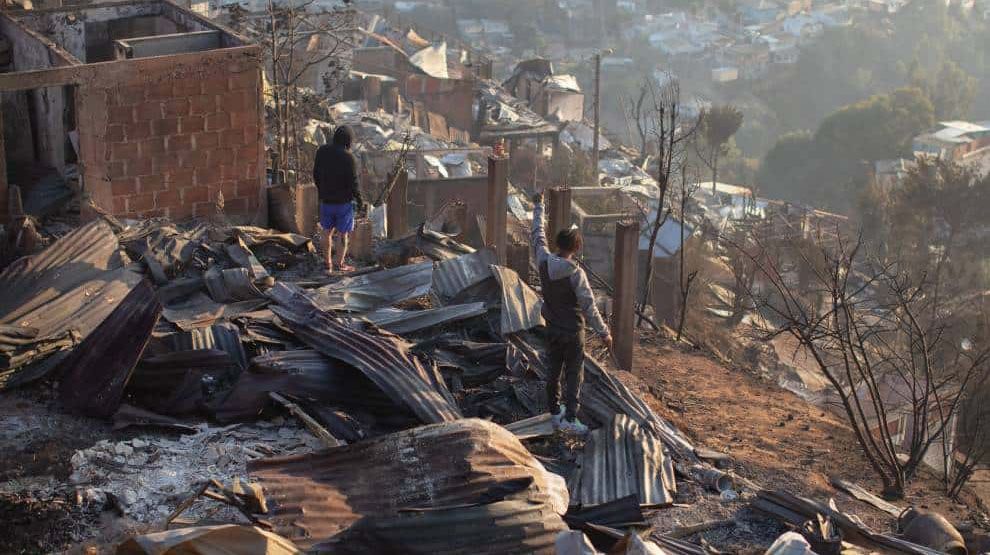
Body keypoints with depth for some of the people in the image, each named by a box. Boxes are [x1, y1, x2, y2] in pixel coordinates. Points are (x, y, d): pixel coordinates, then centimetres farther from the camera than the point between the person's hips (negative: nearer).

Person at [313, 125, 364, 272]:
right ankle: (340, 264, 20)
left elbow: (316, 175, 2)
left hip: (326, 200, 4)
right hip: (344, 202, -4)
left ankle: (328, 263, 25)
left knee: (327, 232, 18)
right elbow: (353, 183, -17)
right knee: (344, 232, 13)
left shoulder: (322, 151, -8)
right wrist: (360, 200, 0)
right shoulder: (349, 158, -21)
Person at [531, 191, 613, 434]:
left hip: (552, 329, 6)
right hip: (572, 331, -6)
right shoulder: (575, 273, -24)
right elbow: (589, 306, -22)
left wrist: (539, 207, 21)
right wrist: (603, 332, -14)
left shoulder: (544, 262, -10)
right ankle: (569, 418, -2)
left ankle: (555, 413, 28)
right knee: (574, 375, 2)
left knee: (554, 371, 18)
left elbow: (538, 234, 7)